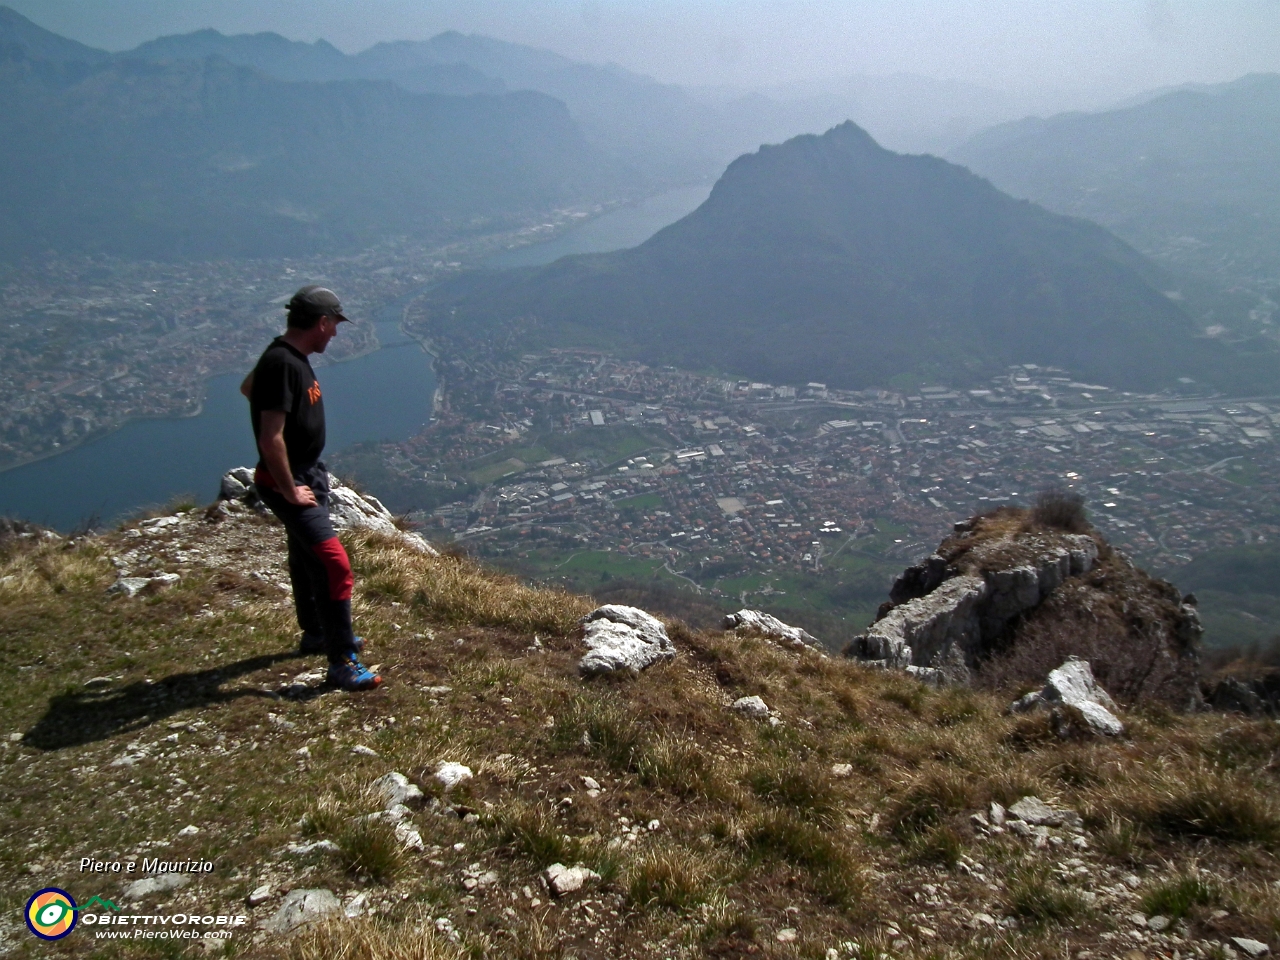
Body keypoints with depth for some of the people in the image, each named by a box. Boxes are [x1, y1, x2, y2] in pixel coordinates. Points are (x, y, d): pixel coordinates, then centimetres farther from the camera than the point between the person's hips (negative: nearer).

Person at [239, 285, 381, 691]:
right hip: (288, 482, -11)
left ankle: (316, 634, 41)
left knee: (307, 557, 23)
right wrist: (290, 491, -22)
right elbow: (270, 439, -29)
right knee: (334, 565, -13)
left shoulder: (291, 356, 6)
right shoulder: (283, 365, -26)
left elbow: (247, 388, 26)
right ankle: (341, 661, -7)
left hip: (308, 473, 11)